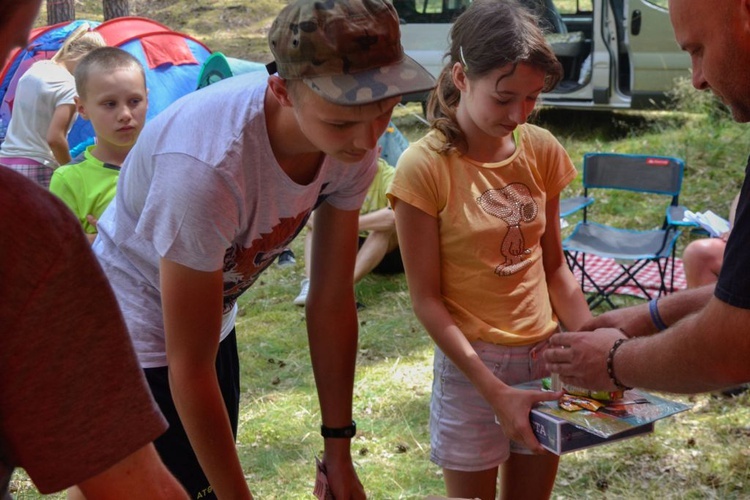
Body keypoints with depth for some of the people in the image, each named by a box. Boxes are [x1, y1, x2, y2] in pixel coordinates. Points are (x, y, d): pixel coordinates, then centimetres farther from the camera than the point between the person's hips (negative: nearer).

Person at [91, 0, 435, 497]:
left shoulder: (353, 145, -19)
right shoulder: (209, 163, -39)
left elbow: (332, 300, -8)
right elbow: (190, 368, -29)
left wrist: (339, 453, -3)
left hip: (216, 319, 6)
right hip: (137, 336, -6)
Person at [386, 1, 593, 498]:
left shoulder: (542, 150, -2)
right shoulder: (425, 167, -16)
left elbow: (554, 264, 6)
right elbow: (426, 298, -14)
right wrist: (495, 391, -20)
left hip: (547, 355, 5)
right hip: (472, 364, -4)